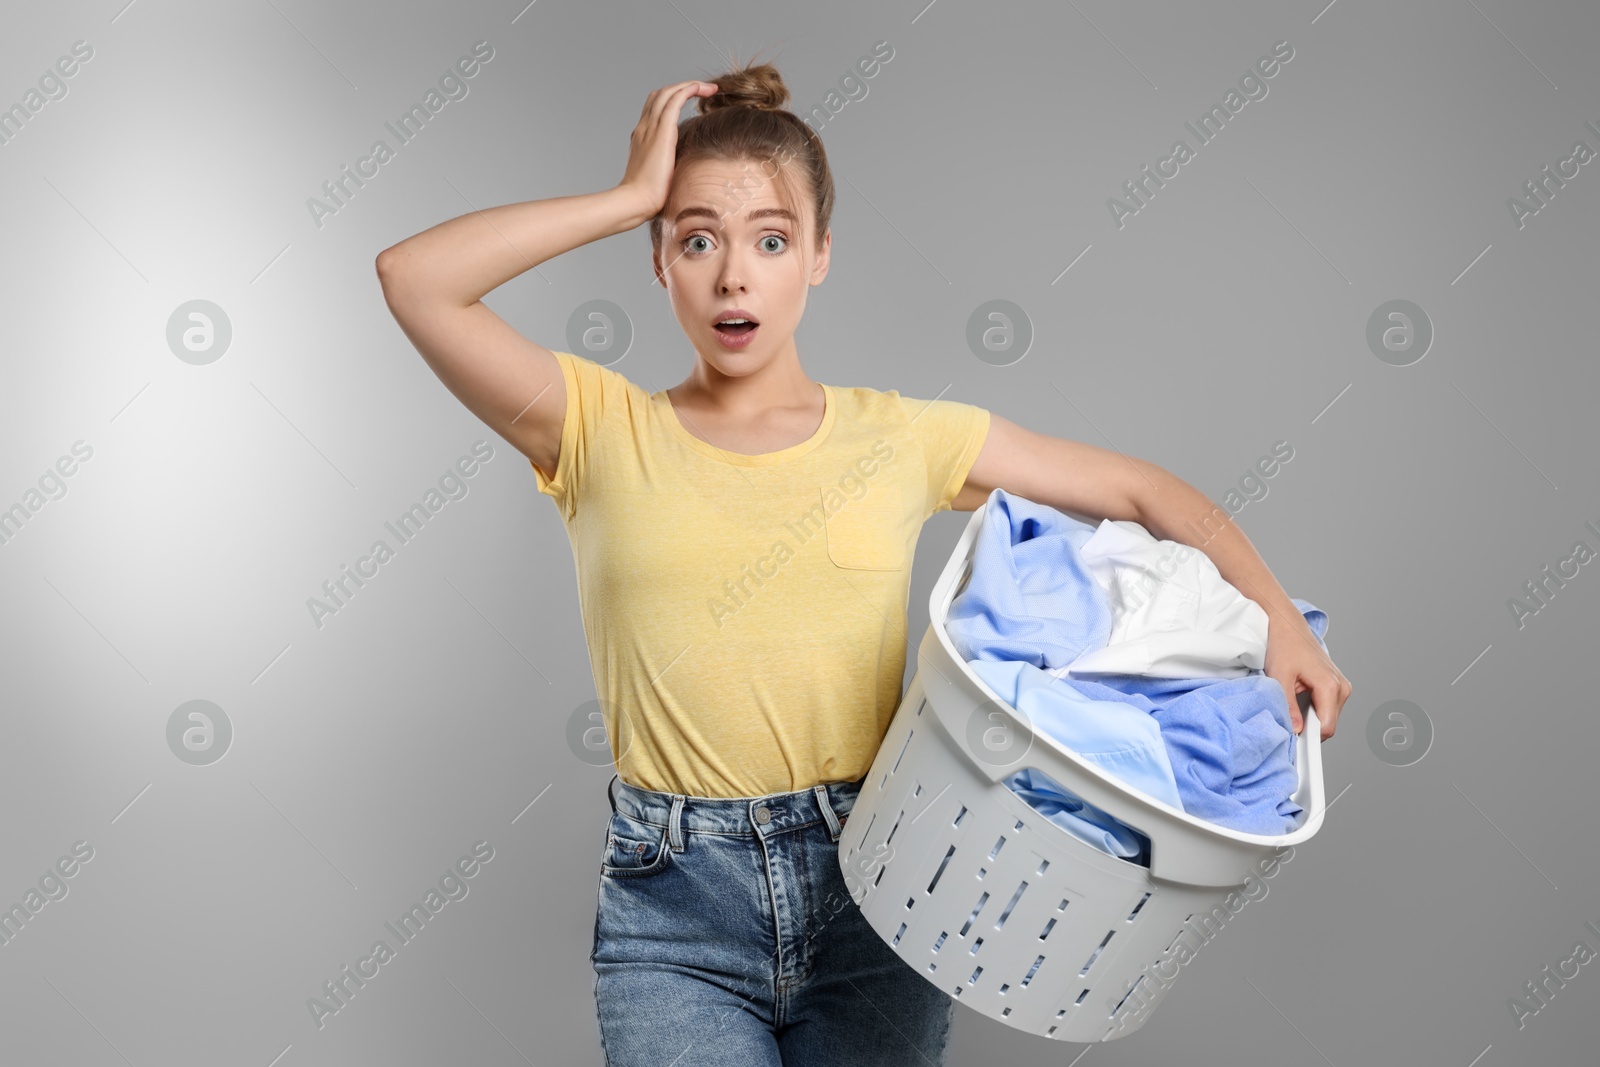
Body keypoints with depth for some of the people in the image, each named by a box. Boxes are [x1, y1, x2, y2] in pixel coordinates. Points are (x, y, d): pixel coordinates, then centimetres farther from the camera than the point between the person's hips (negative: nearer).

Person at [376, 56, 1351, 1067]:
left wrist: (1278, 617, -1)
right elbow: (414, 277, -11)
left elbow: (1141, 489, 11)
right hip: (673, 911, -1)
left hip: (871, 888, 2)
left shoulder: (905, 438, 4)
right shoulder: (601, 430, 2)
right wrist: (632, 196, -7)